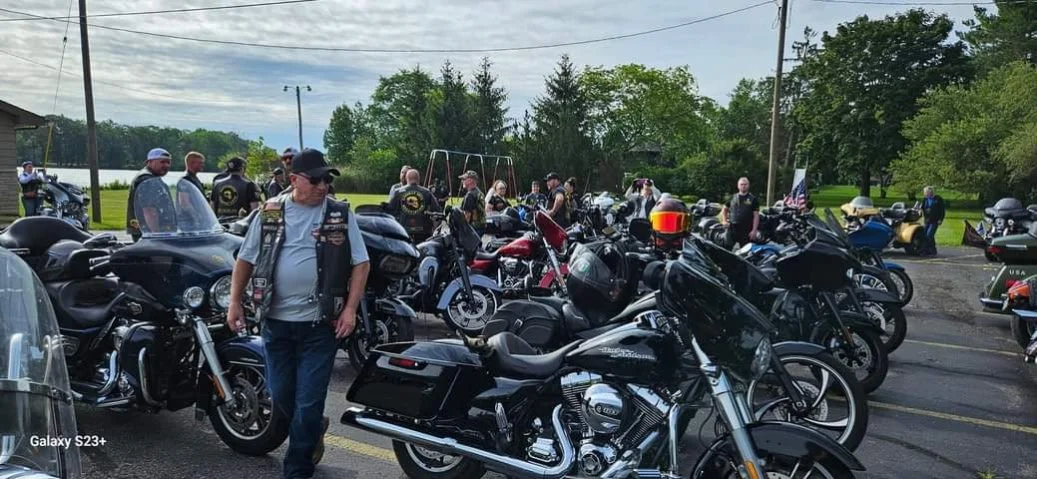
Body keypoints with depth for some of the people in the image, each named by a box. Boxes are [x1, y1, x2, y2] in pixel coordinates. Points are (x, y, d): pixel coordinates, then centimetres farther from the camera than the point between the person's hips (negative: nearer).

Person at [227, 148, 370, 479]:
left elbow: (361, 264, -1)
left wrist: (350, 309, -9)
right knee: (281, 395, 15)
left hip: (321, 323, -2)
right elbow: (245, 259, 11)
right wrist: (235, 302, 4)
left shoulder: (341, 215, -2)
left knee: (308, 402, 2)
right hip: (276, 321, 3)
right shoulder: (269, 213, 3)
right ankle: (314, 429, 45)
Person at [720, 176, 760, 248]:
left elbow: (756, 215, -2)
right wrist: (724, 220, 6)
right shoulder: (732, 197, 12)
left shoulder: (753, 199, 2)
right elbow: (724, 209, 22)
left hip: (746, 231, -3)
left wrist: (754, 230, -9)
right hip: (732, 228, 3)